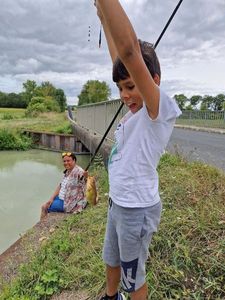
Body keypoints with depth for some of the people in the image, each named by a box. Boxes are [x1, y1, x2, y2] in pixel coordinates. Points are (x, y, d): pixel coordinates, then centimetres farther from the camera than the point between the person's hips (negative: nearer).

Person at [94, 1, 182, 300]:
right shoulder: (134, 111, 3)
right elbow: (119, 60, 10)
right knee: (112, 261, 31)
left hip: (137, 210, -9)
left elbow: (129, 51, -31)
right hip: (117, 204, 9)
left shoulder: (159, 111, -19)